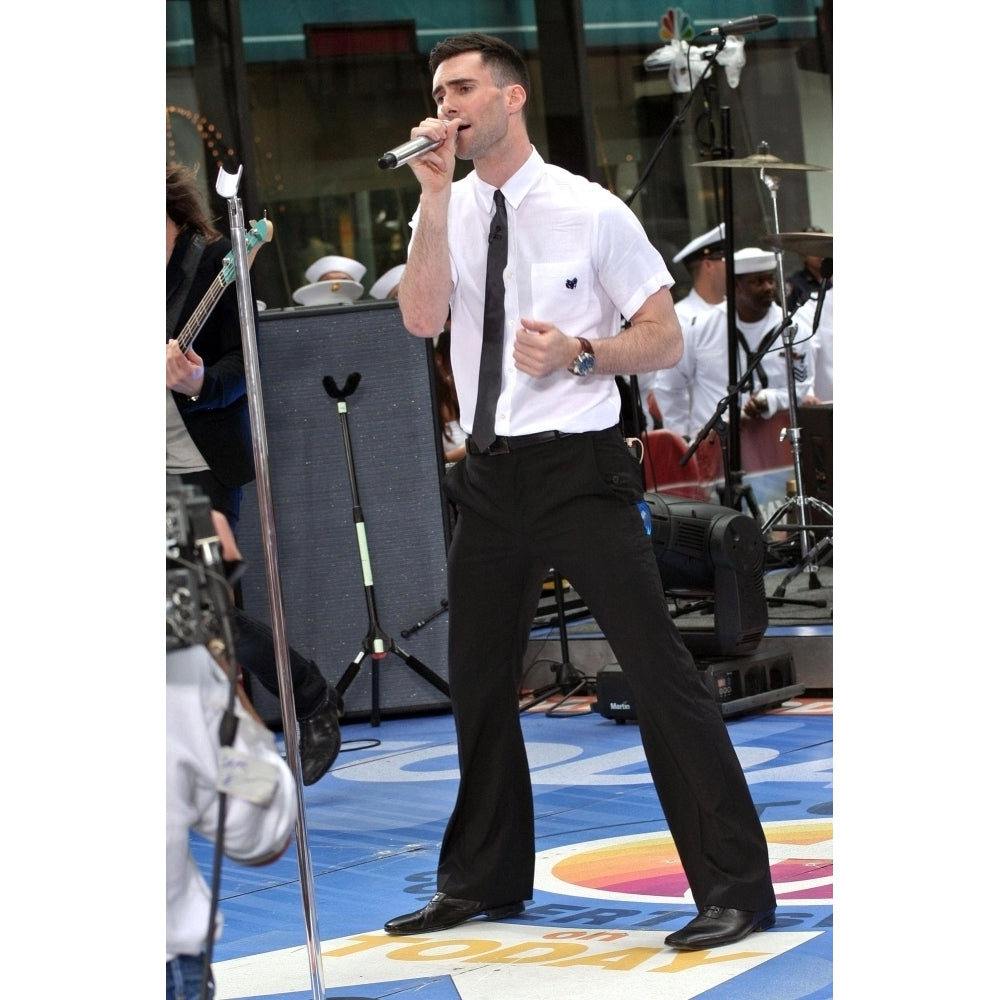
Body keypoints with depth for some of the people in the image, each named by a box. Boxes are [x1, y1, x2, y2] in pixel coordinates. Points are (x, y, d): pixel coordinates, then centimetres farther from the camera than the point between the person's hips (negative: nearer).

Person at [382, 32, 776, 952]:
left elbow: (665, 340, -3)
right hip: (490, 475, 5)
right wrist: (436, 195, -14)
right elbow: (421, 319, -10)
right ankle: (485, 879, 32)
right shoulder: (447, 212, 6)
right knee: (478, 679, 15)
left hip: (581, 469, -5)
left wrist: (579, 353, -20)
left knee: (659, 667, -9)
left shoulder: (590, 211, -6)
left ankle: (736, 887, -4)